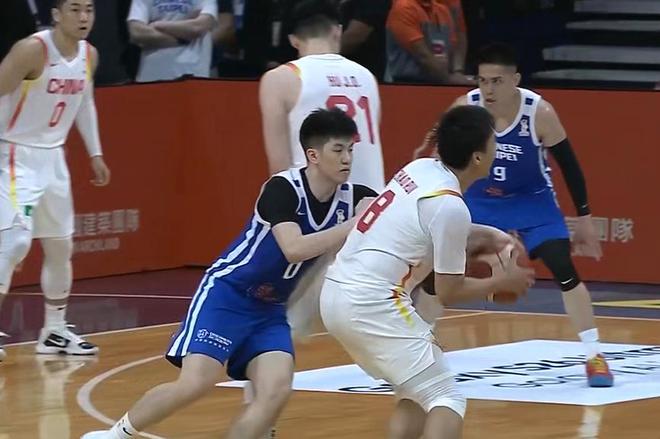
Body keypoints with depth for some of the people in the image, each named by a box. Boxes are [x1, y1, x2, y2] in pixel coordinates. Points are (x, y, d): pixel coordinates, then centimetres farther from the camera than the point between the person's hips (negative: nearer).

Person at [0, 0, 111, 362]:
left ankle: (55, 331, 25)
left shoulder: (89, 56, 2)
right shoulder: (32, 50, -21)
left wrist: (95, 154, 18)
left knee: (61, 246, 13)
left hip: (53, 157, 8)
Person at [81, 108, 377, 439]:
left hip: (270, 309, 6)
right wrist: (354, 225, -36)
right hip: (227, 293, -6)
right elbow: (294, 249, -36)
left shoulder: (350, 198, -6)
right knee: (196, 382, -19)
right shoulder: (283, 188, -23)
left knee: (277, 390, -15)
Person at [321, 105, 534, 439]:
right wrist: (504, 282, 8)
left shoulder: (421, 169, 10)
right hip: (372, 304, -9)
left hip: (336, 293, 9)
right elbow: (448, 292, -6)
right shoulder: (450, 205, -14)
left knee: (417, 393, 22)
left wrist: (483, 237, 19)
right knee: (446, 401, -5)